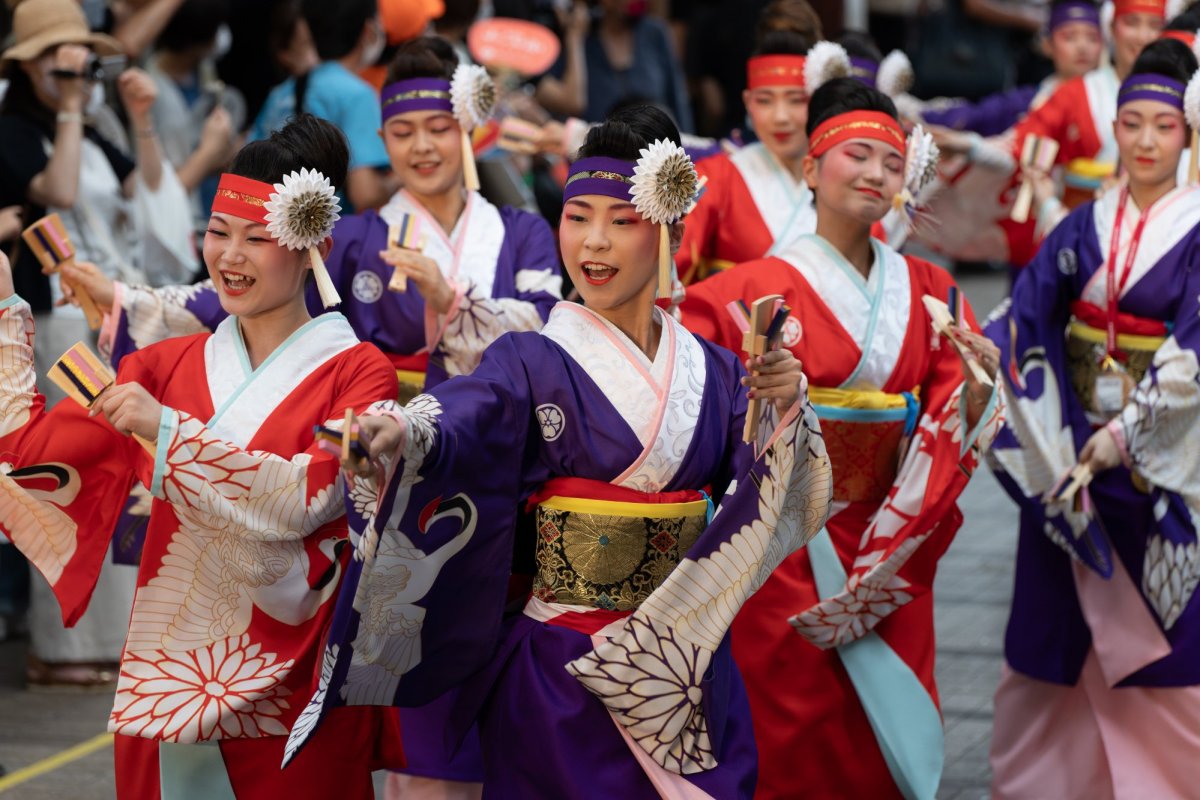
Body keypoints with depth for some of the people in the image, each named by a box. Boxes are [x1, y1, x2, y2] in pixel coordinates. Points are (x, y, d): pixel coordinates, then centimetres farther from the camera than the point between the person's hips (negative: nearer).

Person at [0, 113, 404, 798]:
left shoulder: (356, 371, -4)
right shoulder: (166, 367, 9)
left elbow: (309, 498, -19)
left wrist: (167, 431, -22)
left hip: (291, 697, -4)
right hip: (162, 684, 4)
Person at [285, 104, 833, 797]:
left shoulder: (715, 372, 6)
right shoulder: (532, 363, -6)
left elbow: (766, 512, 1)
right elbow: (459, 423, -26)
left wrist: (781, 412, -17)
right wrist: (401, 434, -48)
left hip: (691, 681, 4)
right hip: (563, 682, -4)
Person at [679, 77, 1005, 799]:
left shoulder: (926, 292, 7)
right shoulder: (759, 288, -6)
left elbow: (960, 425, 1)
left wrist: (977, 389, -20)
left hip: (889, 545, 4)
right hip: (784, 543, -4)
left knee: (886, 742, 6)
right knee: (793, 741, 0)